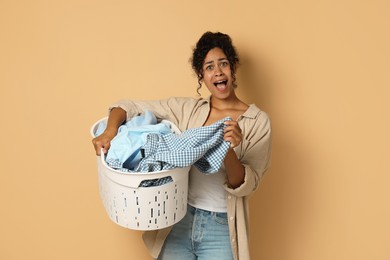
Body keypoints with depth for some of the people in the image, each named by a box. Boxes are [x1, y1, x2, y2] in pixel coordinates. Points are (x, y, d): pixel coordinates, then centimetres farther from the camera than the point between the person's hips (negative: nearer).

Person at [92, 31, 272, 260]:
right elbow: (129, 106, 1)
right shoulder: (187, 109, -1)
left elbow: (245, 186, -11)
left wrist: (229, 150, -29)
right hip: (178, 221, 2)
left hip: (221, 229, -2)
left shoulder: (258, 121, -7)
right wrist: (110, 131, -18)